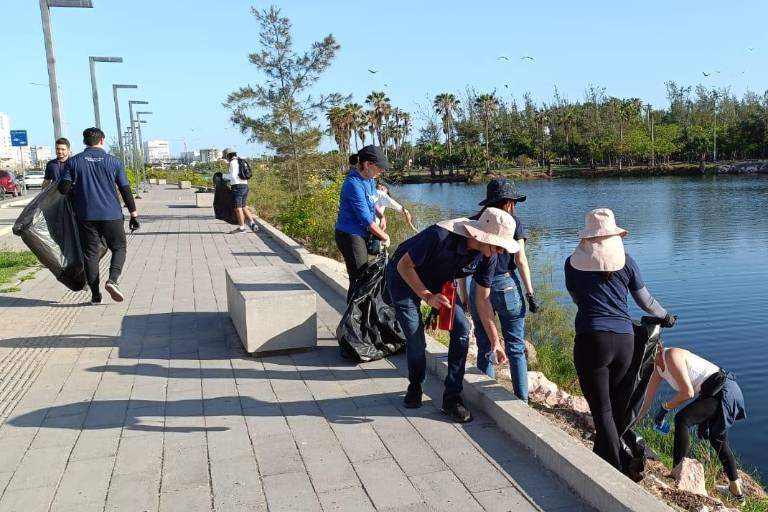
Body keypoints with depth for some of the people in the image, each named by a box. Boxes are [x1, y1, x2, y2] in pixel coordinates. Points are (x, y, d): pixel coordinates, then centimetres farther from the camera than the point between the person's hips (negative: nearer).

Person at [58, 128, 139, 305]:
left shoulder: (73, 162, 3)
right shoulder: (114, 162, 2)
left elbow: (63, 189, -3)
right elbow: (126, 190, 1)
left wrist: (76, 187, 20)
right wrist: (134, 214, 6)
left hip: (86, 216, 1)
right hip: (111, 215, -1)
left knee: (91, 253, 8)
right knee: (119, 248, 13)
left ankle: (95, 295, 9)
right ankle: (112, 280, -9)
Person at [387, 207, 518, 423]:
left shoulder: (487, 257, -19)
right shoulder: (440, 236, -39)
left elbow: (483, 299, -8)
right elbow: (404, 265, -26)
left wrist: (495, 341, -9)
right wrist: (427, 296, -33)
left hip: (439, 282, 5)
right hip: (404, 278, -5)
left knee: (461, 329, -12)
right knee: (416, 339, -9)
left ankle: (452, 397, 1)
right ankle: (415, 386, 24)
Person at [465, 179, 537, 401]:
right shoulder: (513, 222, -1)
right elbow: (521, 260, -6)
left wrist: (464, 296, 9)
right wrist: (530, 293, -2)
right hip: (508, 286, -2)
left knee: (484, 348, 14)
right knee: (516, 348, 8)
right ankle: (521, 400, 8)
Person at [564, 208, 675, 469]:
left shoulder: (573, 263, 2)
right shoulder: (626, 262, 6)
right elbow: (646, 302, 16)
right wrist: (665, 316, 36)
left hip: (591, 340, -3)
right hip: (624, 340, 3)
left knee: (602, 410, 2)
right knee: (618, 407, 17)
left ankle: (615, 472, -2)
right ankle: (601, 456, 31)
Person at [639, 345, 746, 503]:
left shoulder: (671, 356, -22)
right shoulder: (658, 366, 6)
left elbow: (687, 393, -23)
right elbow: (647, 401, 11)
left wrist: (664, 407, -12)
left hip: (724, 391, -11)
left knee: (682, 419, -25)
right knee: (718, 442, 23)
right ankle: (736, 489, 40)